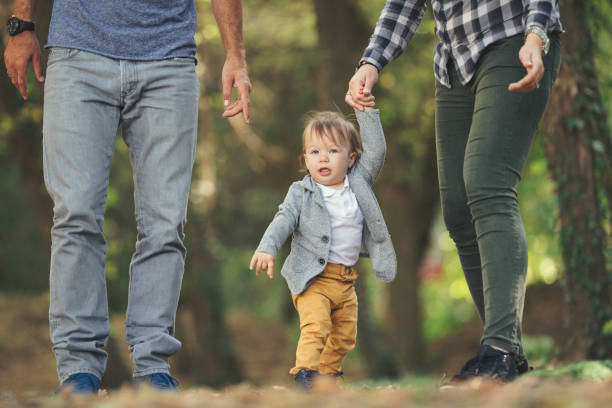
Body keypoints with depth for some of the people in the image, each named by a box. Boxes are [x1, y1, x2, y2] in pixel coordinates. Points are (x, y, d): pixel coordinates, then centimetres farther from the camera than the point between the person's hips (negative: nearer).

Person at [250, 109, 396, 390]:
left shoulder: (358, 183, 6)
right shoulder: (301, 193, -3)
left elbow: (376, 151, 2)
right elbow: (283, 221, -10)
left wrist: (366, 112, 0)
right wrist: (267, 249, -27)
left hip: (346, 279, 5)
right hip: (313, 277, -5)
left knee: (345, 335, 10)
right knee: (315, 326, -23)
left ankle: (328, 372, 26)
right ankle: (304, 371, -26)